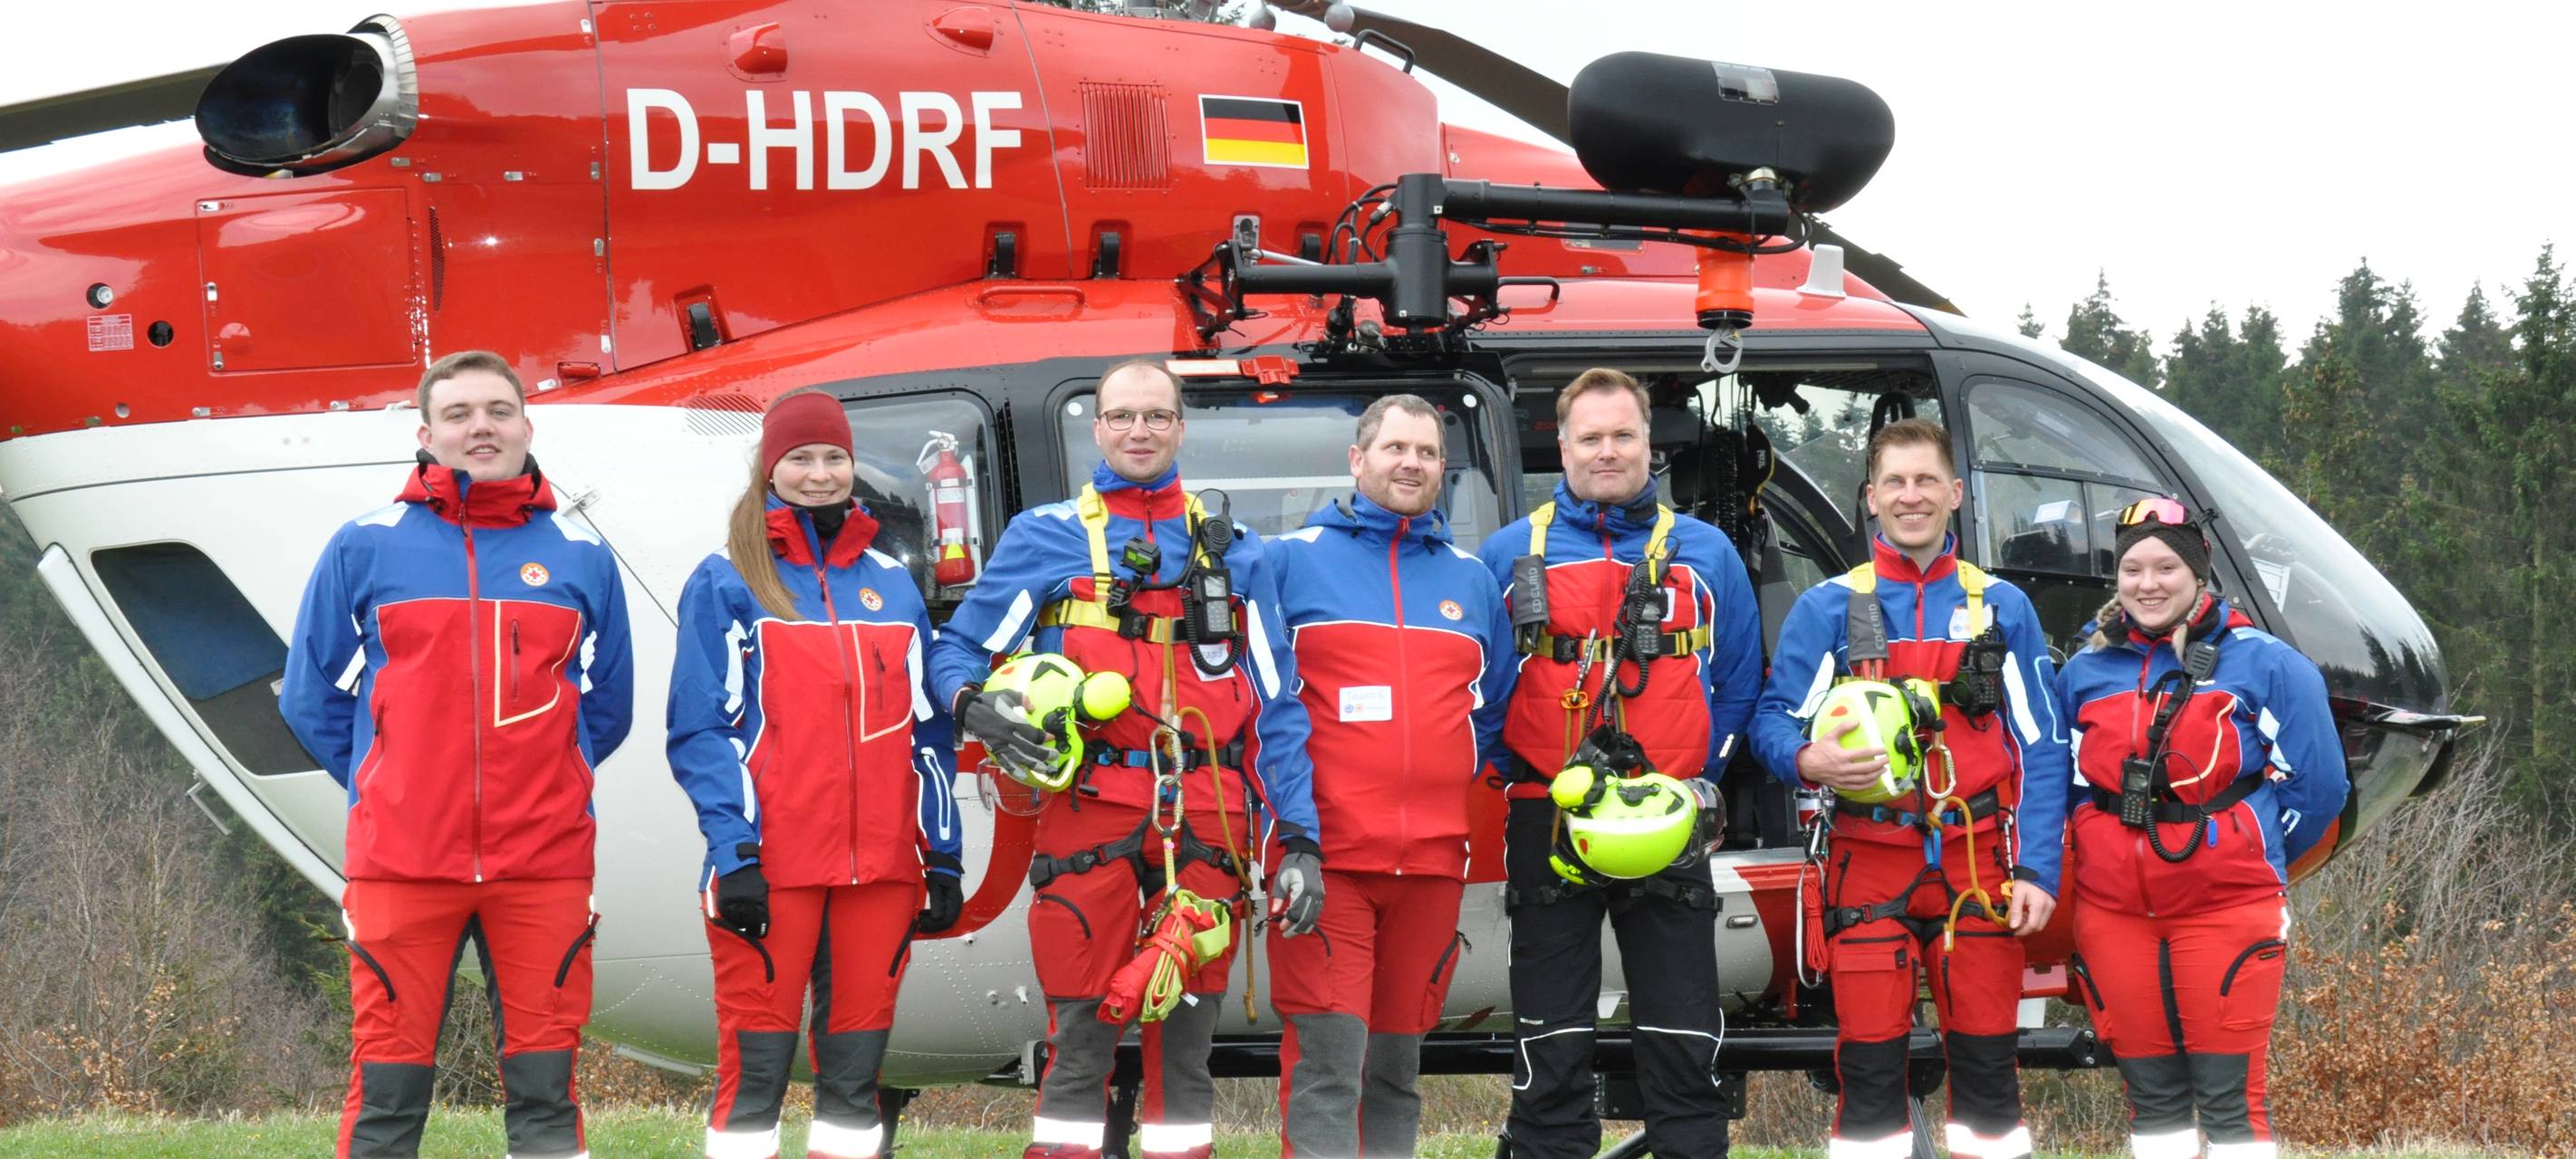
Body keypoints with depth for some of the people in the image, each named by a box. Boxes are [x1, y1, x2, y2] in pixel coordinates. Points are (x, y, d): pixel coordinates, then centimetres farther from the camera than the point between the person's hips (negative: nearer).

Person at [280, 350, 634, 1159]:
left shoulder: (581, 557, 9)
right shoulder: (366, 548, 4)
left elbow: (607, 705, 18)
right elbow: (310, 696, 11)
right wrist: (381, 786, 9)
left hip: (543, 866, 1)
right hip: (401, 860, -1)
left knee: (544, 1091, 3)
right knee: (387, 1092, -2)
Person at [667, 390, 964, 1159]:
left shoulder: (891, 583, 14)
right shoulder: (727, 583, 1)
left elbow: (925, 729, 15)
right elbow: (701, 732, -5)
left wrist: (941, 856, 8)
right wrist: (734, 852, -15)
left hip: (881, 865, 4)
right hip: (770, 864, -4)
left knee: (857, 1060, 6)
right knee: (755, 1064, -6)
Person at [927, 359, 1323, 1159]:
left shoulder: (1235, 553, 14)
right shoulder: (1045, 539, 9)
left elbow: (1278, 708, 11)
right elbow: (956, 652, 10)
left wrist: (1299, 839, 1)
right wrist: (976, 708, -14)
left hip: (1206, 822, 2)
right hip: (1091, 814, -2)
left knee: (1186, 1036, 5)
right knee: (1081, 1037, -4)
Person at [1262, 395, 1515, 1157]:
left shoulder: (1472, 580, 16)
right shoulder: (1293, 559, 4)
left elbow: (1494, 710, 21)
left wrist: (1453, 783, 9)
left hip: (1432, 860, 4)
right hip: (1325, 856, -4)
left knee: (1397, 1065, 10)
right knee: (1326, 1060, -13)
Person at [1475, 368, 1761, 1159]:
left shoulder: (1706, 554, 8)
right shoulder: (1508, 556, 5)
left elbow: (1738, 685, 11)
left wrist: (1697, 772, -1)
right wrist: (1512, 770, -5)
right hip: (1545, 825, 0)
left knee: (1684, 1050, 1)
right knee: (1552, 1056, 3)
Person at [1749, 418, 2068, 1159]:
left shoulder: (2002, 609, 9)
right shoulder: (1827, 609, 6)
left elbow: (2041, 748, 7)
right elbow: (1773, 722, 4)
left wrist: (2038, 870, -2)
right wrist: (1810, 761, -20)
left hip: (1976, 867, 1)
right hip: (1868, 867, -1)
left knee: (1987, 1057, 2)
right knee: (1870, 1064, -1)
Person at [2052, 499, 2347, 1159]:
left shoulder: (2262, 666, 0)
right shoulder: (2084, 675, 10)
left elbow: (2318, 784, 2)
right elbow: (2062, 783, 21)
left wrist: (2251, 858, 6)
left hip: (2226, 908, -4)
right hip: (2113, 909, 4)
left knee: (2229, 1097, -7)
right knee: (2150, 1094, 8)